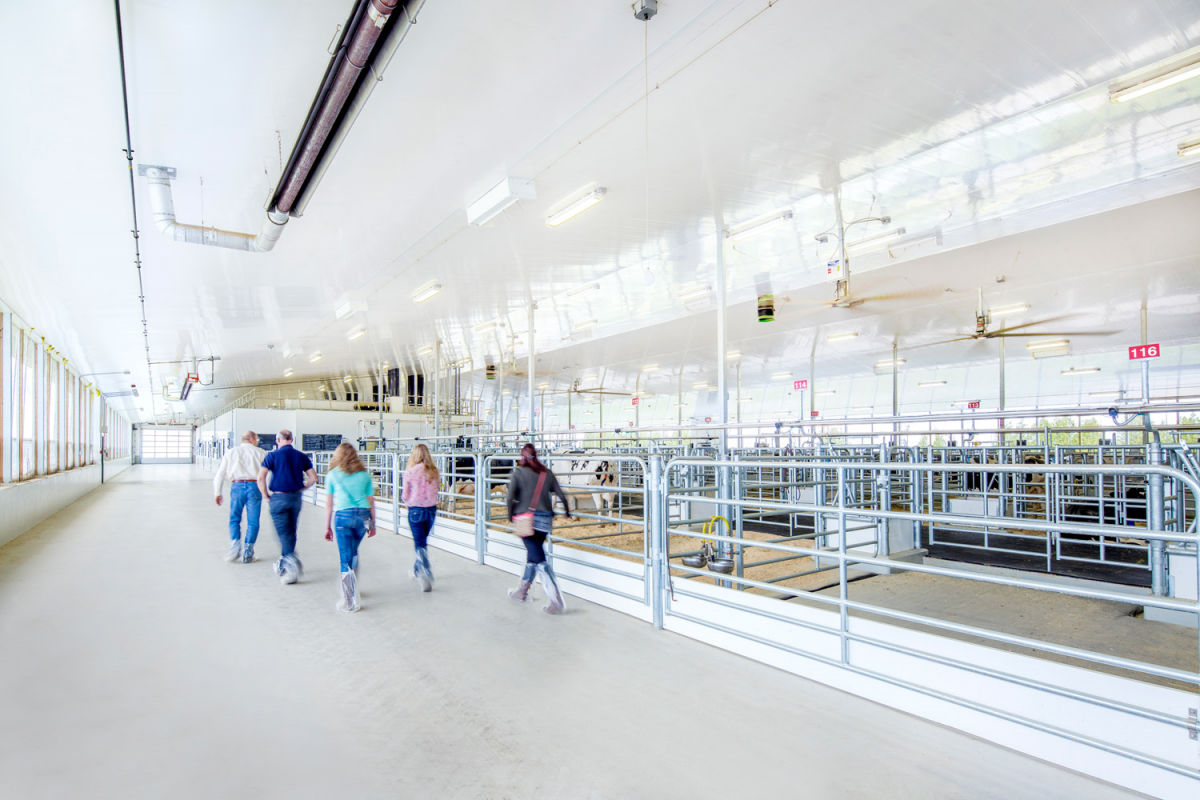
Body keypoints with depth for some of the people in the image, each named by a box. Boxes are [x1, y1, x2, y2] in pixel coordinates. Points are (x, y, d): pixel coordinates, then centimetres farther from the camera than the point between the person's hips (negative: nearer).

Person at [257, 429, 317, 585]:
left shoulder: (273, 455, -5)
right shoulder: (301, 456, 4)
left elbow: (260, 477, -13)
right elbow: (313, 477, 2)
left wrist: (266, 496, -3)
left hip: (278, 498, -4)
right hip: (296, 498, 4)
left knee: (284, 533, -1)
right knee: (291, 532, 15)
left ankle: (293, 562, -19)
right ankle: (282, 565, 27)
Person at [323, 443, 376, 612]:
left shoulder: (333, 474, 4)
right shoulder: (364, 474, 9)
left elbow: (329, 503, 4)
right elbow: (371, 501, 10)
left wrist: (327, 527, 10)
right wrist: (372, 523, 17)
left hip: (343, 516, -3)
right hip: (363, 516, 3)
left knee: (345, 558, 4)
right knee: (353, 553, 24)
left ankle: (349, 601, 6)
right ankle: (353, 587, 36)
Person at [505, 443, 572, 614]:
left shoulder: (517, 473, -2)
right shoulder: (547, 472, 9)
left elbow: (510, 497, -10)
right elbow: (561, 494, 8)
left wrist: (510, 516, 5)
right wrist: (567, 512, 24)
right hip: (546, 519, 5)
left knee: (540, 560, -5)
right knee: (532, 554, 22)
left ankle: (557, 602, -10)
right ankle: (522, 592, 36)